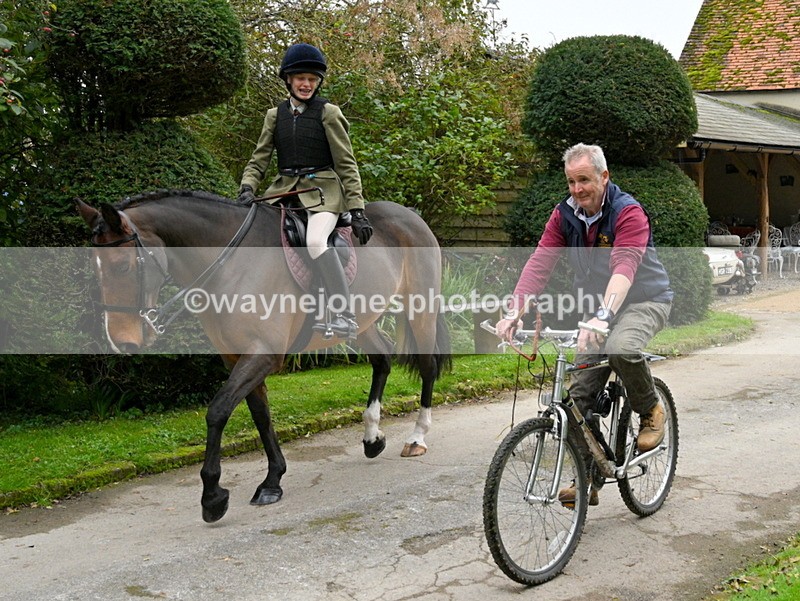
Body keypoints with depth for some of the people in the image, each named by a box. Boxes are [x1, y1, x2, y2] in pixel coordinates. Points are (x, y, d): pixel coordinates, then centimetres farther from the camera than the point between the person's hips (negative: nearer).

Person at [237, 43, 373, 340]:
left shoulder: (328, 113, 1)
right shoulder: (275, 115, 13)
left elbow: (346, 164, -1)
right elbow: (258, 159, 11)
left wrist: (357, 210, -8)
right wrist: (247, 189, -9)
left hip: (322, 188, -5)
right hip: (284, 189, 5)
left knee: (315, 239, -32)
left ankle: (346, 318, -33)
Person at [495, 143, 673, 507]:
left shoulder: (628, 213, -22)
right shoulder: (564, 215, -5)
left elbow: (624, 269, -37)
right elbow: (539, 263, -16)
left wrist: (602, 317, -54)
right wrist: (515, 312, -31)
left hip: (644, 300, -5)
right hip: (597, 304, 6)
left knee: (621, 347, -37)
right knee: (579, 393, -5)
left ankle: (651, 412, -7)